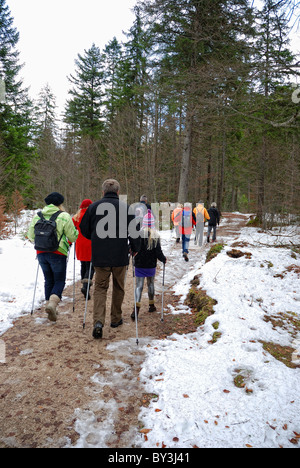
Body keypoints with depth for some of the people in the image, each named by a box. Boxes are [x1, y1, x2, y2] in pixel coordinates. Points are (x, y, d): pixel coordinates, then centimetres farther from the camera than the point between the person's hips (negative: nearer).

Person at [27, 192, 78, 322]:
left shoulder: (37, 216, 7)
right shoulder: (64, 216, -7)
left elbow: (31, 236, 11)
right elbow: (73, 237, -6)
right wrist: (75, 230, 16)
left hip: (41, 253, 5)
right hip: (58, 253, -4)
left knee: (48, 281, 17)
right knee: (59, 281, 5)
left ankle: (49, 305, 22)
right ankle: (52, 304, -16)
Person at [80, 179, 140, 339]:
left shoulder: (93, 207, 0)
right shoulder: (126, 208, -4)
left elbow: (84, 229, 8)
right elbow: (134, 230, -5)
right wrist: (135, 248, 11)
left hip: (100, 256, 1)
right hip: (120, 256, 0)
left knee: (100, 287, 11)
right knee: (118, 287, 18)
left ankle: (98, 322, -5)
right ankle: (116, 319, 30)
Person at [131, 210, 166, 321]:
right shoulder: (156, 236, -10)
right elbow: (158, 252, -9)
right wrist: (164, 259, 9)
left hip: (139, 265, 0)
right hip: (151, 265, 1)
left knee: (139, 286, 2)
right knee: (150, 284, 17)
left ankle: (137, 307, -12)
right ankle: (151, 305, 30)